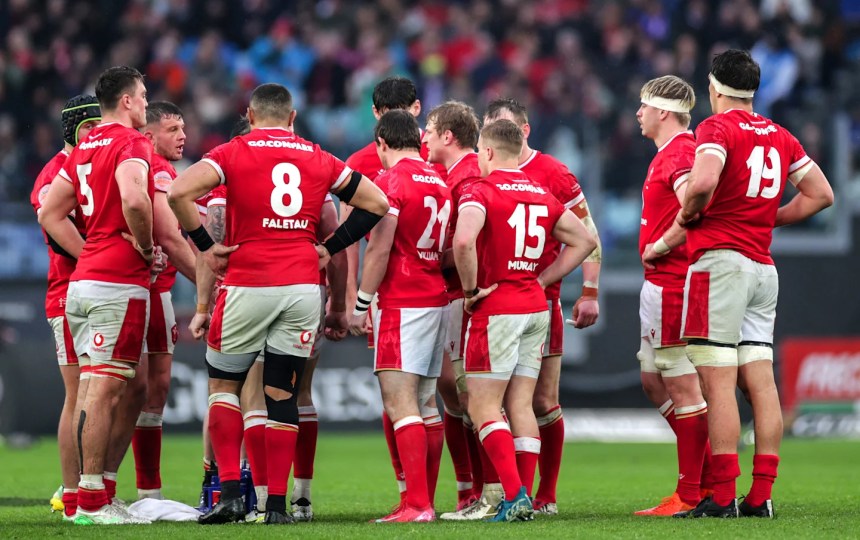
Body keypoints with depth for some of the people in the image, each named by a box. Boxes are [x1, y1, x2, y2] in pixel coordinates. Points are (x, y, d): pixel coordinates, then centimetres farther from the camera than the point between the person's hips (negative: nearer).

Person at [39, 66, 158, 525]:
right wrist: (146, 247, -11)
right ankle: (91, 501, -10)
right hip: (120, 284, -8)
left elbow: (50, 214, 19)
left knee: (93, 388, 12)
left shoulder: (83, 150, 16)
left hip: (83, 281, 8)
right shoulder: (131, 143, -9)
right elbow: (134, 200, -27)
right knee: (104, 389, -9)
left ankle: (84, 496, 13)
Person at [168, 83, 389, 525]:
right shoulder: (319, 160, 11)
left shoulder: (234, 153, 0)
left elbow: (178, 193, -14)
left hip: (247, 285, -3)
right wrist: (331, 249, 15)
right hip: (303, 286, 3)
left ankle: (230, 491, -1)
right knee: (282, 394, 8)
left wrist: (205, 246, -4)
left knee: (223, 385, 10)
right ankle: (277, 504, 4)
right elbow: (376, 204, 16)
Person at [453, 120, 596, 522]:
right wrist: (543, 279, 15)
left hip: (497, 308, -7)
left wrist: (471, 289, -14)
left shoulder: (480, 192, -10)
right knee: (520, 405, 9)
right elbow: (584, 241, 20)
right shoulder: (542, 196, 12)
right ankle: (525, 497, 6)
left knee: (483, 406, -4)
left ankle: (514, 494, -16)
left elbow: (463, 240, -28)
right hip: (536, 308, 7)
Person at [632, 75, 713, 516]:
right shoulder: (669, 153, 17)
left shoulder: (680, 153, -16)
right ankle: (709, 480, 19)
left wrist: (661, 245, -17)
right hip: (659, 284, 11)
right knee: (654, 382, 16)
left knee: (683, 387, -6)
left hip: (671, 285, -11)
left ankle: (691, 495, -3)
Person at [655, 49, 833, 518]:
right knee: (760, 381, 5)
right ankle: (760, 495, 4)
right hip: (763, 265, 7)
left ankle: (723, 497, -11)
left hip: (720, 261, -7)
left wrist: (688, 215, -7)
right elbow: (821, 194, 20)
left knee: (718, 382, -8)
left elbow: (703, 183, -25)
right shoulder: (780, 137, 15)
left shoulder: (717, 128, -7)